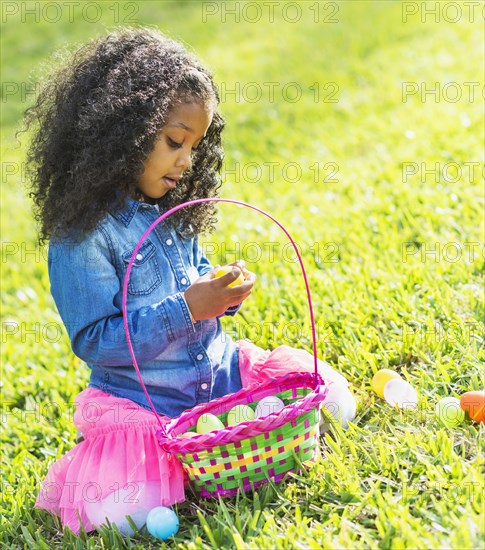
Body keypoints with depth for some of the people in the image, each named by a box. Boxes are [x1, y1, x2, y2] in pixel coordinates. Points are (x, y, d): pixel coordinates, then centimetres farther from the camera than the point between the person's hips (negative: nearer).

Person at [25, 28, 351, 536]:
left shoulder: (172, 213, 8)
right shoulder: (80, 235, -17)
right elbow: (93, 341, -20)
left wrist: (222, 293, -4)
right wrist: (186, 309, -26)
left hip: (219, 372, 7)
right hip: (141, 401, -6)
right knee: (122, 509, -25)